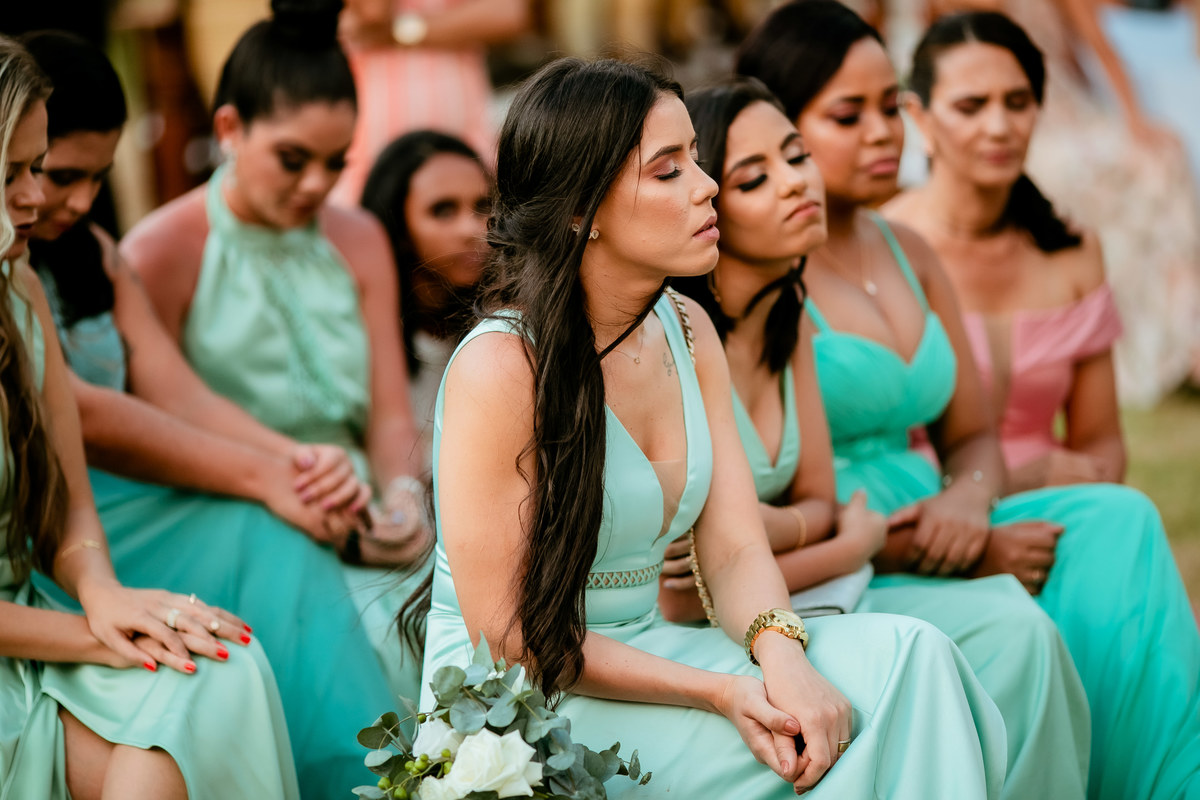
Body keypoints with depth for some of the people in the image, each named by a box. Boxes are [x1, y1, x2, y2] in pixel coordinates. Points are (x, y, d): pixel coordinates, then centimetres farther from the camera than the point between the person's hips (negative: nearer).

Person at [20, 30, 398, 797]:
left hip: (107, 510, 7)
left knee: (279, 545, -19)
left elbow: (182, 395, 7)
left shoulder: (91, 254, 16)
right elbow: (78, 418, -17)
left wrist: (296, 460, -13)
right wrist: (260, 475, -15)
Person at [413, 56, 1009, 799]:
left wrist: (782, 657, -22)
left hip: (642, 659, 7)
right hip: (519, 710, -7)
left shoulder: (687, 332, 6)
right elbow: (510, 638, -17)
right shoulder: (500, 368, -18)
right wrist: (719, 692, -22)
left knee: (905, 655, -15)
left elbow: (735, 550, 1)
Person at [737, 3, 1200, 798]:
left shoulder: (909, 254, 16)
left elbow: (974, 437, 17)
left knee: (1114, 520, -16)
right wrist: (970, 555, -16)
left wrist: (965, 502, -8)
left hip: (926, 539, 7)